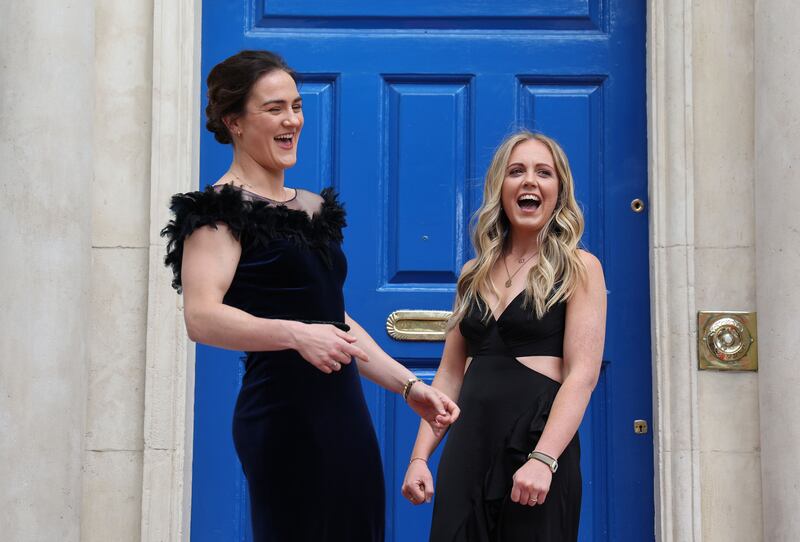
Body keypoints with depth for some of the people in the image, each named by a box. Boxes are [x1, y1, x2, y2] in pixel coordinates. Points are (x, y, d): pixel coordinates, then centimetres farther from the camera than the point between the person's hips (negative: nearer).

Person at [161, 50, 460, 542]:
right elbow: (202, 317, -19)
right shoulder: (222, 209, -5)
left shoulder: (315, 208, 19)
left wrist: (408, 385, 19)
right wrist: (295, 335, -31)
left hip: (344, 414, 8)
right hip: (284, 418, -8)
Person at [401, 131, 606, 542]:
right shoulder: (474, 275, 13)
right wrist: (420, 455, 4)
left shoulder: (579, 269, -1)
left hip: (539, 445, -4)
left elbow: (582, 374, -10)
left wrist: (543, 459, -21)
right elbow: (450, 373, 14)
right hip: (468, 445, 4)